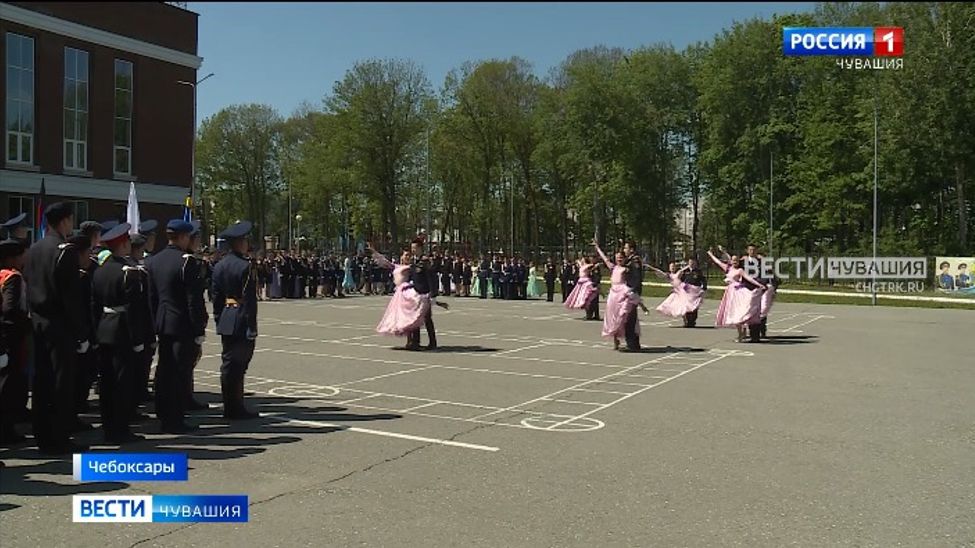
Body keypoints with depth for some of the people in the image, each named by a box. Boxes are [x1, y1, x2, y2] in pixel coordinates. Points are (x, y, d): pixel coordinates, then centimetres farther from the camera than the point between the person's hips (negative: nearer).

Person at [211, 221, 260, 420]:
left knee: (229, 363, 12)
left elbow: (216, 297, 13)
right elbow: (249, 299, -16)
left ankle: (230, 407, 19)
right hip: (241, 322, -7)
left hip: (225, 322, 7)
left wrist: (218, 320, 18)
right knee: (238, 365, -2)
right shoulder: (244, 266, -13)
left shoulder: (219, 266, 10)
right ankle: (235, 409, 3)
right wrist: (252, 326, -14)